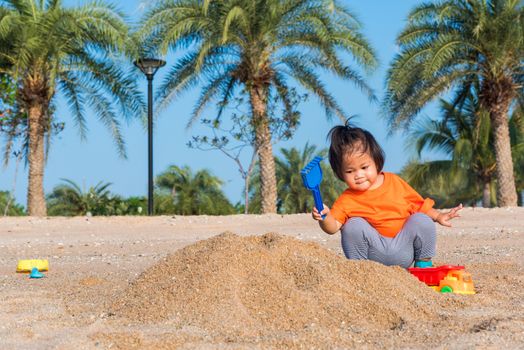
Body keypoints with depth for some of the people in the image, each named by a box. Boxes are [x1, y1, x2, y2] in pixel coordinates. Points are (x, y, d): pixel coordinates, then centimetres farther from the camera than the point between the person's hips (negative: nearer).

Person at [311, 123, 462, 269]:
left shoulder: (395, 182, 3)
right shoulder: (347, 200, -5)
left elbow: (418, 204, 14)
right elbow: (333, 227, -17)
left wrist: (438, 216, 6)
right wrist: (325, 218, -37)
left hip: (404, 252, 2)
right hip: (376, 256, -2)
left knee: (421, 220, -19)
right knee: (353, 225, -24)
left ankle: (423, 262, 2)